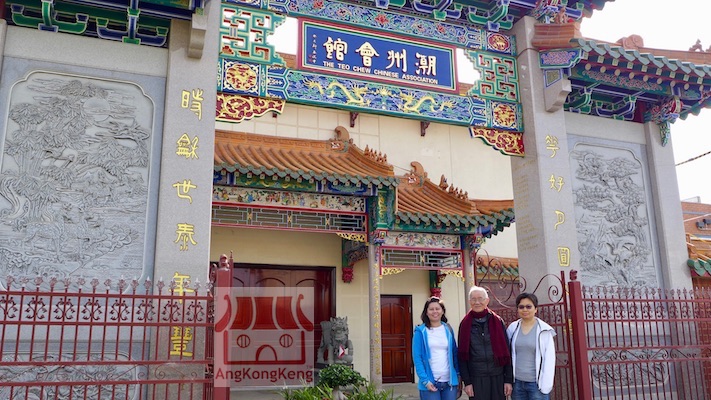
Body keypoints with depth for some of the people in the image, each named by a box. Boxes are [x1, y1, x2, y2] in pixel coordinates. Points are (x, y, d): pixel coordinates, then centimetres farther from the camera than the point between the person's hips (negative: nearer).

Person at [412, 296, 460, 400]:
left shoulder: (448, 329, 9)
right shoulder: (420, 331, -2)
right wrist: (425, 380, -14)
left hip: (450, 381, 3)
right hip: (430, 382, -3)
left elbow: (454, 354, 12)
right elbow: (417, 357, -7)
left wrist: (458, 374, 3)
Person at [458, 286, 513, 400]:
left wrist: (509, 380, -2)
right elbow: (462, 355, 1)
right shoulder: (465, 325, 0)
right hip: (476, 379, 0)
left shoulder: (497, 321, 1)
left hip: (498, 377, 1)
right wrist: (467, 382, -4)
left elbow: (506, 353, 2)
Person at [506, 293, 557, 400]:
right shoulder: (513, 328, 3)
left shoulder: (544, 330, -6)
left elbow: (549, 358, -7)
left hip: (537, 383, -3)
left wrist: (546, 385, -10)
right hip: (517, 382, 3)